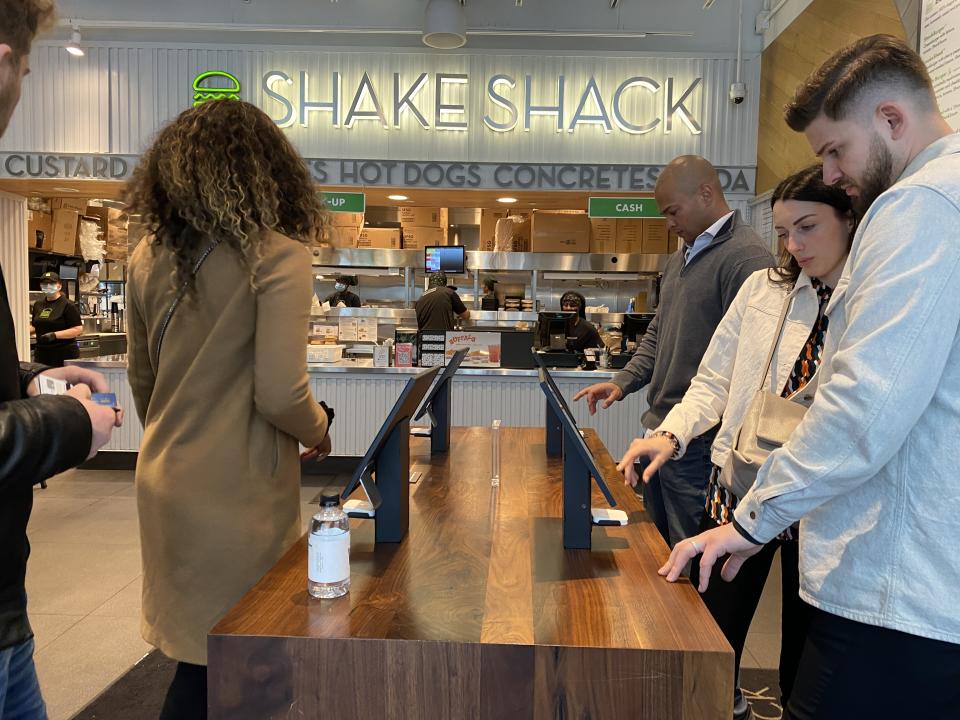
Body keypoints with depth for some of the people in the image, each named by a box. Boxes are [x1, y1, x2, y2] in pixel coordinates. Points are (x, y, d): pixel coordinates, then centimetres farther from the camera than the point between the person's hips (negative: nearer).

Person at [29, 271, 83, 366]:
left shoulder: (67, 305, -6)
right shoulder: (38, 305, 14)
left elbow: (78, 330, -12)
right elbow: (34, 326, 26)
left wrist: (55, 335, -18)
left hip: (64, 354, -6)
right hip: (42, 353, 6)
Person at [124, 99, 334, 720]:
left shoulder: (149, 256, 3)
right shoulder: (277, 254, -16)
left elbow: (141, 378, 13)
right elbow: (281, 396, -22)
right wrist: (320, 433, -1)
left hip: (164, 479, 6)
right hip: (236, 488, -6)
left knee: (197, 649, 22)